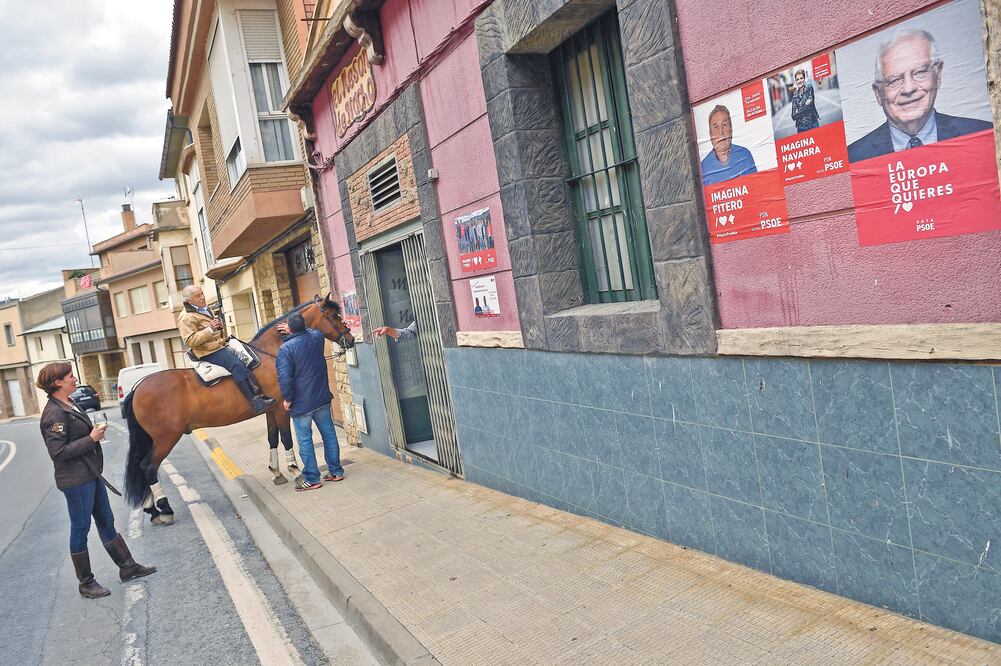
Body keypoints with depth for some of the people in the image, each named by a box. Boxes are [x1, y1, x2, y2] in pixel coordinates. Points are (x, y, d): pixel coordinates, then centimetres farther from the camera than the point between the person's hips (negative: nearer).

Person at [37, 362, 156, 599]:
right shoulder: (54, 414, -19)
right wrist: (92, 438, -20)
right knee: (80, 529, 4)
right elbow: (58, 452, -23)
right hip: (75, 480, -10)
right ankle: (86, 583, 18)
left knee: (106, 521, 16)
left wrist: (94, 432, 5)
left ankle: (127, 566, 26)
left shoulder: (68, 405, 10)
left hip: (91, 475, 10)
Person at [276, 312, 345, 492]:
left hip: (301, 403, -5)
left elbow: (285, 378, -20)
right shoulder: (316, 337, 1)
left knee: (304, 440, 4)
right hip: (322, 398, 6)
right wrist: (298, 328, 30)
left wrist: (288, 399, -8)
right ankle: (336, 471, 22)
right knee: (329, 434, 14)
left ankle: (312, 479, 10)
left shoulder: (285, 349, -15)